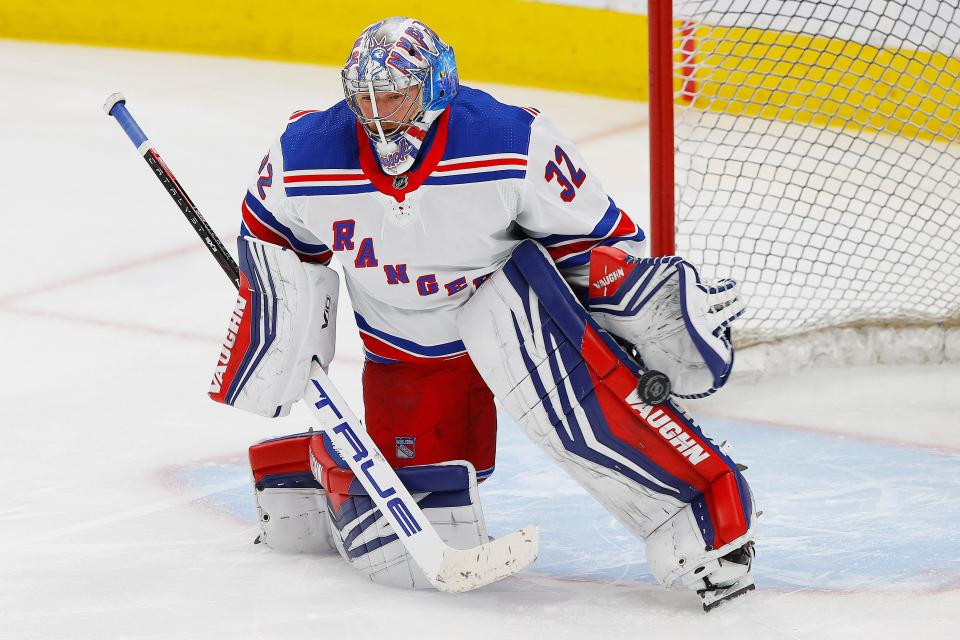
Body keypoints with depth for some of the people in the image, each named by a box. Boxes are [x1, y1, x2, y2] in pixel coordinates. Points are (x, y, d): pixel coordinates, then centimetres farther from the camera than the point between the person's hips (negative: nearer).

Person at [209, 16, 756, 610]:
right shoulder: (303, 157, -16)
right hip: (407, 357, 2)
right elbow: (272, 233, 6)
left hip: (522, 315, -2)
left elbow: (599, 239, -14)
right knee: (420, 557, -11)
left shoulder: (516, 144, -25)